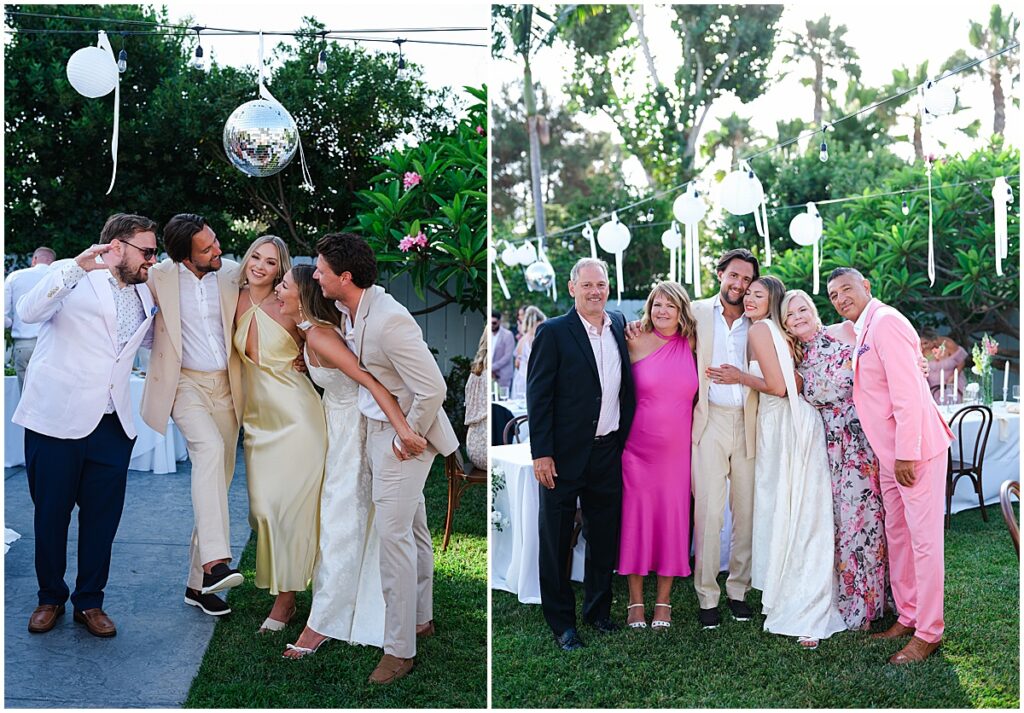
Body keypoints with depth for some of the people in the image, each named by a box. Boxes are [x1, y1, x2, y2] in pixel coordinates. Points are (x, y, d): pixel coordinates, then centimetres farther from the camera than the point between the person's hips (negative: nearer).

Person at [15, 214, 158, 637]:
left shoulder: (144, 295, 13)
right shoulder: (73, 277, -5)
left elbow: (153, 340, 30)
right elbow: (28, 312, -23)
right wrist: (77, 267, -32)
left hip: (112, 425, 5)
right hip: (56, 419, -5)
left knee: (102, 517, 8)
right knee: (50, 515, 9)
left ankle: (89, 601, 24)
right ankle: (50, 598, 27)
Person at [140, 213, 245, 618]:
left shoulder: (233, 274, 2)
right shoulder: (160, 277, -4)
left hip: (225, 387, 3)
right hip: (185, 384, -3)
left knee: (218, 480, 5)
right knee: (210, 450, -32)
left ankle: (197, 584, 16)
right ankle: (215, 562, -35)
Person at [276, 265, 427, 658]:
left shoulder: (319, 336, -25)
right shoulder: (312, 329, 2)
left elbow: (369, 379, -32)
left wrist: (402, 428, -38)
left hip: (353, 427, -10)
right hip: (340, 422, 10)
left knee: (341, 522, -3)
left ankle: (322, 623, 5)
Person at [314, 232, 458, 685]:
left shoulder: (390, 322, -29)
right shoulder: (351, 309, -1)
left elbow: (432, 389, -29)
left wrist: (408, 438, -19)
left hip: (406, 434, -9)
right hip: (377, 425, 9)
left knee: (393, 533, -6)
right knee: (412, 528, 19)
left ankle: (400, 648, 6)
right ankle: (421, 618, 35)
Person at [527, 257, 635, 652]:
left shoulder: (620, 325, 6)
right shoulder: (553, 332, -9)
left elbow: (625, 386, 14)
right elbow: (538, 396, -11)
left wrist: (626, 438, 6)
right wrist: (541, 453, -15)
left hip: (609, 452, 5)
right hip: (565, 455, -5)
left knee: (605, 535, 16)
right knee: (556, 540, 7)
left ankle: (598, 609, 35)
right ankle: (561, 621, 21)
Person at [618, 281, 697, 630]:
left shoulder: (690, 345, 4)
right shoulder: (636, 343, -3)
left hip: (676, 451, 2)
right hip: (638, 449, -2)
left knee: (673, 520, 6)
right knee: (636, 518, 3)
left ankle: (663, 601, 20)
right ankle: (636, 601, 17)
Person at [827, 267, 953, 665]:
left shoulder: (885, 322, -15)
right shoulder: (863, 330, 15)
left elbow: (907, 392, -21)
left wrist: (907, 453, -22)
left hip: (914, 450, -10)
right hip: (890, 454, 10)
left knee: (924, 539, -2)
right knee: (897, 535, 15)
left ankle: (928, 632, 7)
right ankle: (907, 618, 26)